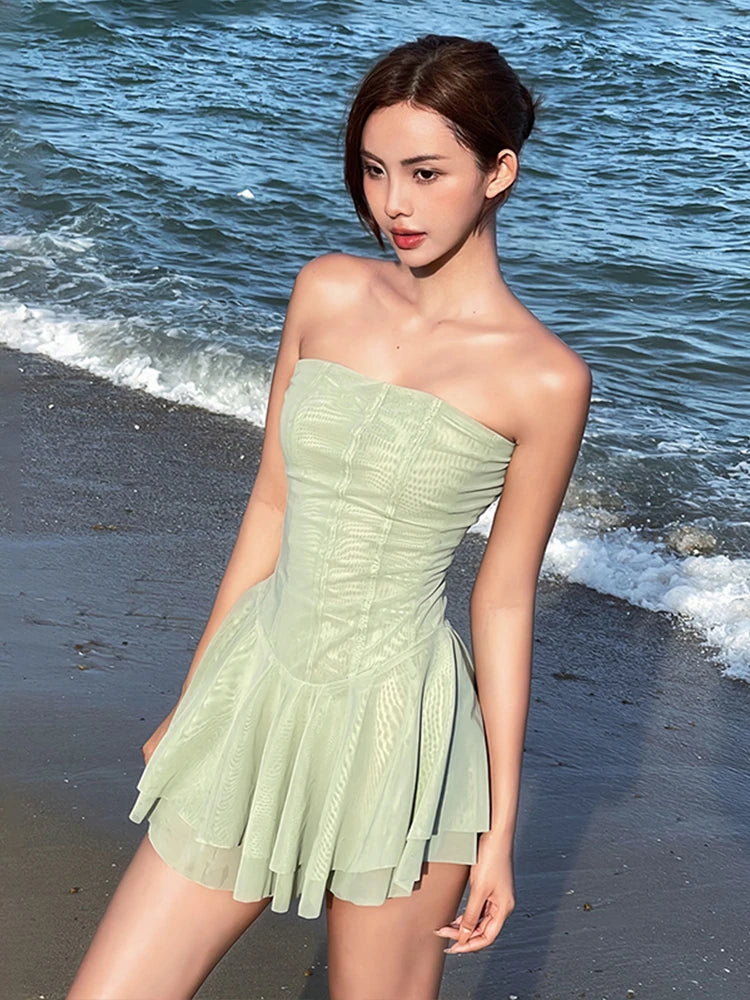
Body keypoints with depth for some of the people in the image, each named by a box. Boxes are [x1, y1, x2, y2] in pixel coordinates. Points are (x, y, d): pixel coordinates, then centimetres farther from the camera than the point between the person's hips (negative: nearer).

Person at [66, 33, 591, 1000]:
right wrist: (191, 702, 14)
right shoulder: (326, 292, 3)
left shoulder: (543, 380, -9)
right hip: (257, 699, 4)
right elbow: (272, 504, 9)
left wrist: (498, 828, 0)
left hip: (398, 728, -4)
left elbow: (504, 601, -4)